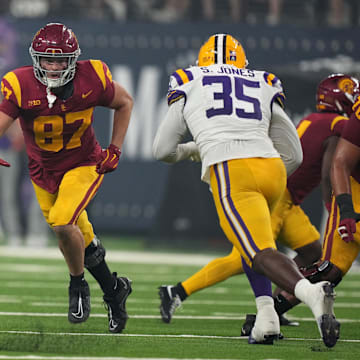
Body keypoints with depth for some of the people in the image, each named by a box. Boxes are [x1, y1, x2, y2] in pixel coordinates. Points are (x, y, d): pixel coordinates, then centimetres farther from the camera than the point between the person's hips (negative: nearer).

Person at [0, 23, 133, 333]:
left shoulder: (92, 80, -20)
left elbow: (124, 103, 1)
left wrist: (115, 150, -4)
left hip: (83, 165, -3)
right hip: (44, 171, 3)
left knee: (63, 223, -25)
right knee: (80, 237, 12)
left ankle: (78, 285, 1)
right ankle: (114, 290, 35)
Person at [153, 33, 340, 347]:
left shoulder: (187, 85, 21)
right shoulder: (265, 87, 26)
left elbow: (163, 151, 25)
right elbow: (294, 155, 25)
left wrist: (191, 151, 46)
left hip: (230, 171, -4)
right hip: (272, 169, 4)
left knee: (261, 253, -12)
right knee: (249, 240, 27)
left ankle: (310, 292, -41)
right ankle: (266, 313, 6)